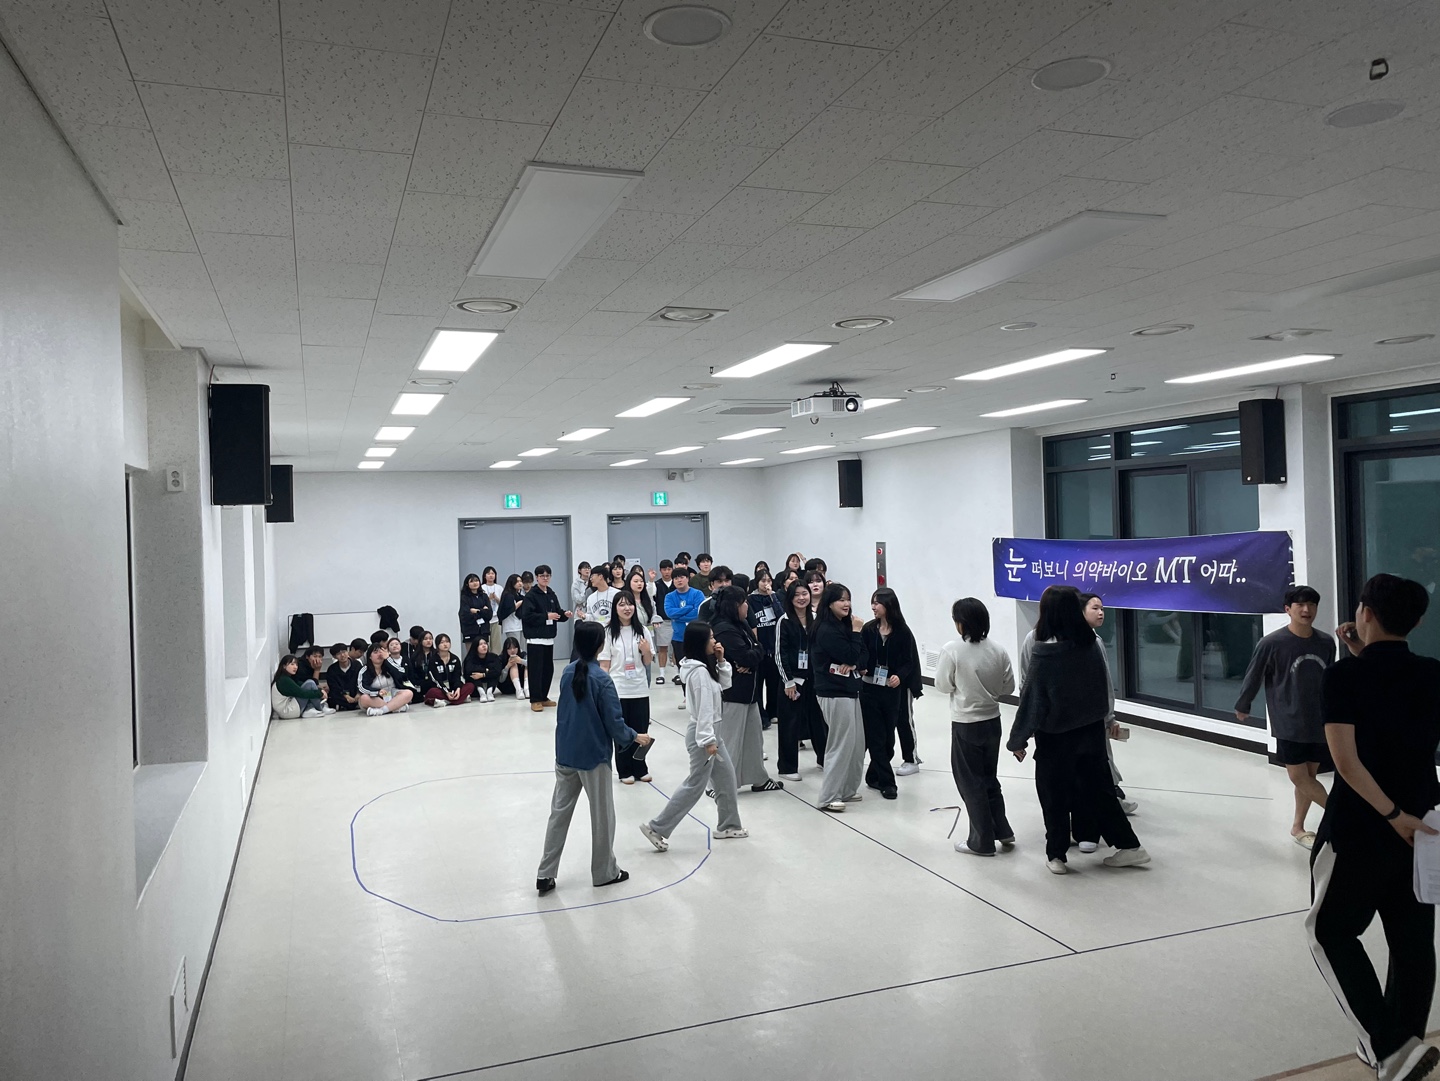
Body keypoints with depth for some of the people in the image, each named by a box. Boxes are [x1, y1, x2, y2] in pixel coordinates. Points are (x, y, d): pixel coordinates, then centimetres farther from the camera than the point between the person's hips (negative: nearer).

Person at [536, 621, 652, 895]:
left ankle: (545, 874, 14)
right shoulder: (601, 679, -19)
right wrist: (635, 737, 1)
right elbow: (614, 722, -16)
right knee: (602, 816, 10)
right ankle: (604, 872, 23)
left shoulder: (567, 672, 0)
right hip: (593, 756, -6)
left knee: (559, 813, 12)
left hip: (565, 754, 6)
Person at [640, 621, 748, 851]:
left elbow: (724, 684, 17)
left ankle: (728, 826, 30)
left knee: (727, 779, 17)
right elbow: (704, 708, -24)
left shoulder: (705, 667, 6)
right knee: (695, 785, -2)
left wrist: (721, 661, 2)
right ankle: (657, 828, 4)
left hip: (711, 731, 10)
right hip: (703, 734, -10)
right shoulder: (699, 672, -23)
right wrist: (708, 740, -23)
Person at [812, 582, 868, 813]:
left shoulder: (844, 625, 12)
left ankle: (847, 790, 25)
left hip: (849, 690, 9)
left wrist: (853, 664, -14)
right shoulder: (827, 630, -16)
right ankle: (829, 798, 3)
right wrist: (856, 632, -11)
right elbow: (850, 655, -20)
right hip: (834, 693, -9)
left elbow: (863, 656, 7)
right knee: (841, 744, -5)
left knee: (857, 743, 14)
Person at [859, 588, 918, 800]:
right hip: (869, 689, 0)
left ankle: (874, 776, 26)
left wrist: (899, 675, -21)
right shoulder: (868, 629, 0)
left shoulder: (902, 631, -5)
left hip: (892, 691, 0)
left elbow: (909, 661, -4)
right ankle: (887, 782, 6)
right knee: (876, 737, -1)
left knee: (888, 737, 8)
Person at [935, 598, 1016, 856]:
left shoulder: (952, 649, -17)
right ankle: (1003, 832, 26)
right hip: (992, 721, 5)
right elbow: (1009, 687, 4)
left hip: (966, 725, -5)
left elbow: (943, 686, -10)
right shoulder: (998, 650, -3)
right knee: (989, 778, 21)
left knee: (970, 782, 8)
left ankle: (982, 841, 16)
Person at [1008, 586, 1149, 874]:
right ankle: (1130, 847, 25)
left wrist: (1018, 740, -7)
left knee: (1054, 797, 11)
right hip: (1091, 731, 5)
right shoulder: (1091, 646, -7)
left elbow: (1033, 702, -17)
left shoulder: (1044, 656, -22)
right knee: (1098, 789, 19)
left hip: (1056, 737, -5)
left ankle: (1056, 856, 21)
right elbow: (1102, 690, 6)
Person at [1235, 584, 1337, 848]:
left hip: (1319, 722, 4)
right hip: (1289, 723, -4)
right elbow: (1253, 677, -2)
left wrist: (1332, 715, 17)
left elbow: (1329, 681, 11)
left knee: (1309, 776, 11)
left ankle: (1298, 827, 25)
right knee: (1299, 776, -7)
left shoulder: (1326, 643, -1)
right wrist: (1243, 706, 9)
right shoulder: (1272, 643, -14)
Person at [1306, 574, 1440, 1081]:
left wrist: (1393, 815, -16)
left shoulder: (1343, 676, -15)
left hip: (1358, 830, -6)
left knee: (1331, 933, 10)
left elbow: (1347, 760, -22)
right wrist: (1364, 658, 10)